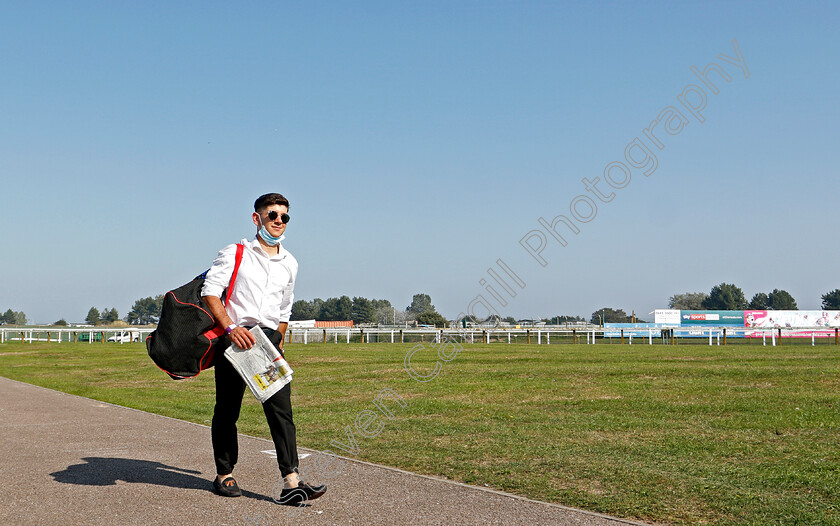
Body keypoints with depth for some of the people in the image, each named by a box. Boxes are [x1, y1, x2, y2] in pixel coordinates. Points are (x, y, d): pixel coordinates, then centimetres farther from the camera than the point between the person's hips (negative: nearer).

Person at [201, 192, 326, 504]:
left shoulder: (289, 264, 16)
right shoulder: (235, 254, 2)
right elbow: (210, 292, -7)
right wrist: (231, 328, -19)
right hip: (233, 338, -3)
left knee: (281, 408, -10)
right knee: (227, 410, 6)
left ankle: (291, 483, -15)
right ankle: (224, 474, 24)